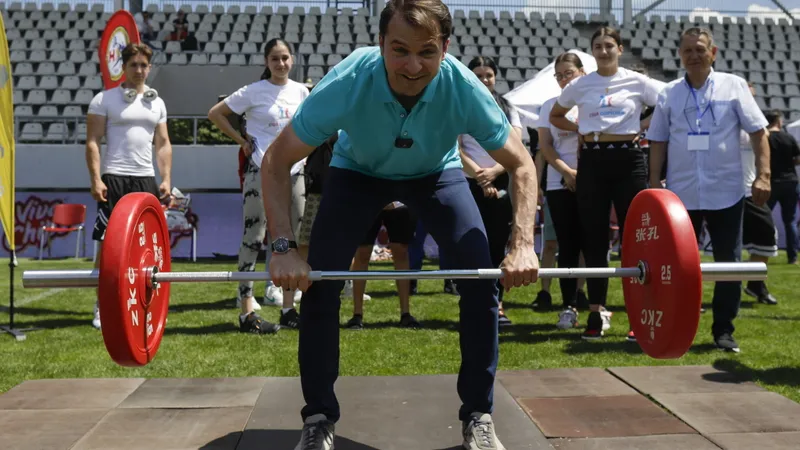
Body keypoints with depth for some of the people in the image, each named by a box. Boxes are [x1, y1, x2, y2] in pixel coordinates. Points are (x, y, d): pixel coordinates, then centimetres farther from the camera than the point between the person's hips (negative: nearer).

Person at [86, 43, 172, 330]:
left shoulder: (157, 102, 14)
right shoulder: (104, 99, 1)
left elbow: (163, 144, 13)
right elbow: (92, 142, -4)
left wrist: (166, 179, 3)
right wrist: (96, 179, -13)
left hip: (146, 179, 4)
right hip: (113, 178, -4)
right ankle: (102, 305, 4)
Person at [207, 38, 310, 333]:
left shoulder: (301, 91, 9)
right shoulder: (254, 91, -3)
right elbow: (215, 113, 0)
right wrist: (241, 140, -4)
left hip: (294, 172, 5)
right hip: (261, 172, -5)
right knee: (254, 238, -6)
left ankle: (288, 309, 17)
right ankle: (247, 313, -2)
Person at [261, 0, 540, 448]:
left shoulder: (465, 88, -34)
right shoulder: (347, 84, -36)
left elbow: (521, 163, -22)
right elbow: (277, 161, -28)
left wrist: (523, 244, -35)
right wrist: (284, 248, -38)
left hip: (436, 172, 1)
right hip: (358, 171, 0)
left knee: (482, 275, -16)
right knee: (319, 278, -16)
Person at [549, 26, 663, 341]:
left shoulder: (637, 82, 3)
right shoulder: (579, 85, 7)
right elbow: (555, 116, 20)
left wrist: (643, 126, -1)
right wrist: (578, 129, 4)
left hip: (628, 159, -1)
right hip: (592, 161, 2)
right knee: (594, 238, 2)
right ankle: (597, 312, 10)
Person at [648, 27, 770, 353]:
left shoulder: (734, 86, 2)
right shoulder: (669, 94, 6)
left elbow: (758, 131, 0)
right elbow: (658, 142, 8)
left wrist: (763, 175, -9)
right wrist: (654, 183, 2)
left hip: (726, 192, -1)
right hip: (681, 194, 1)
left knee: (729, 263, 4)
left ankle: (723, 330, 15)